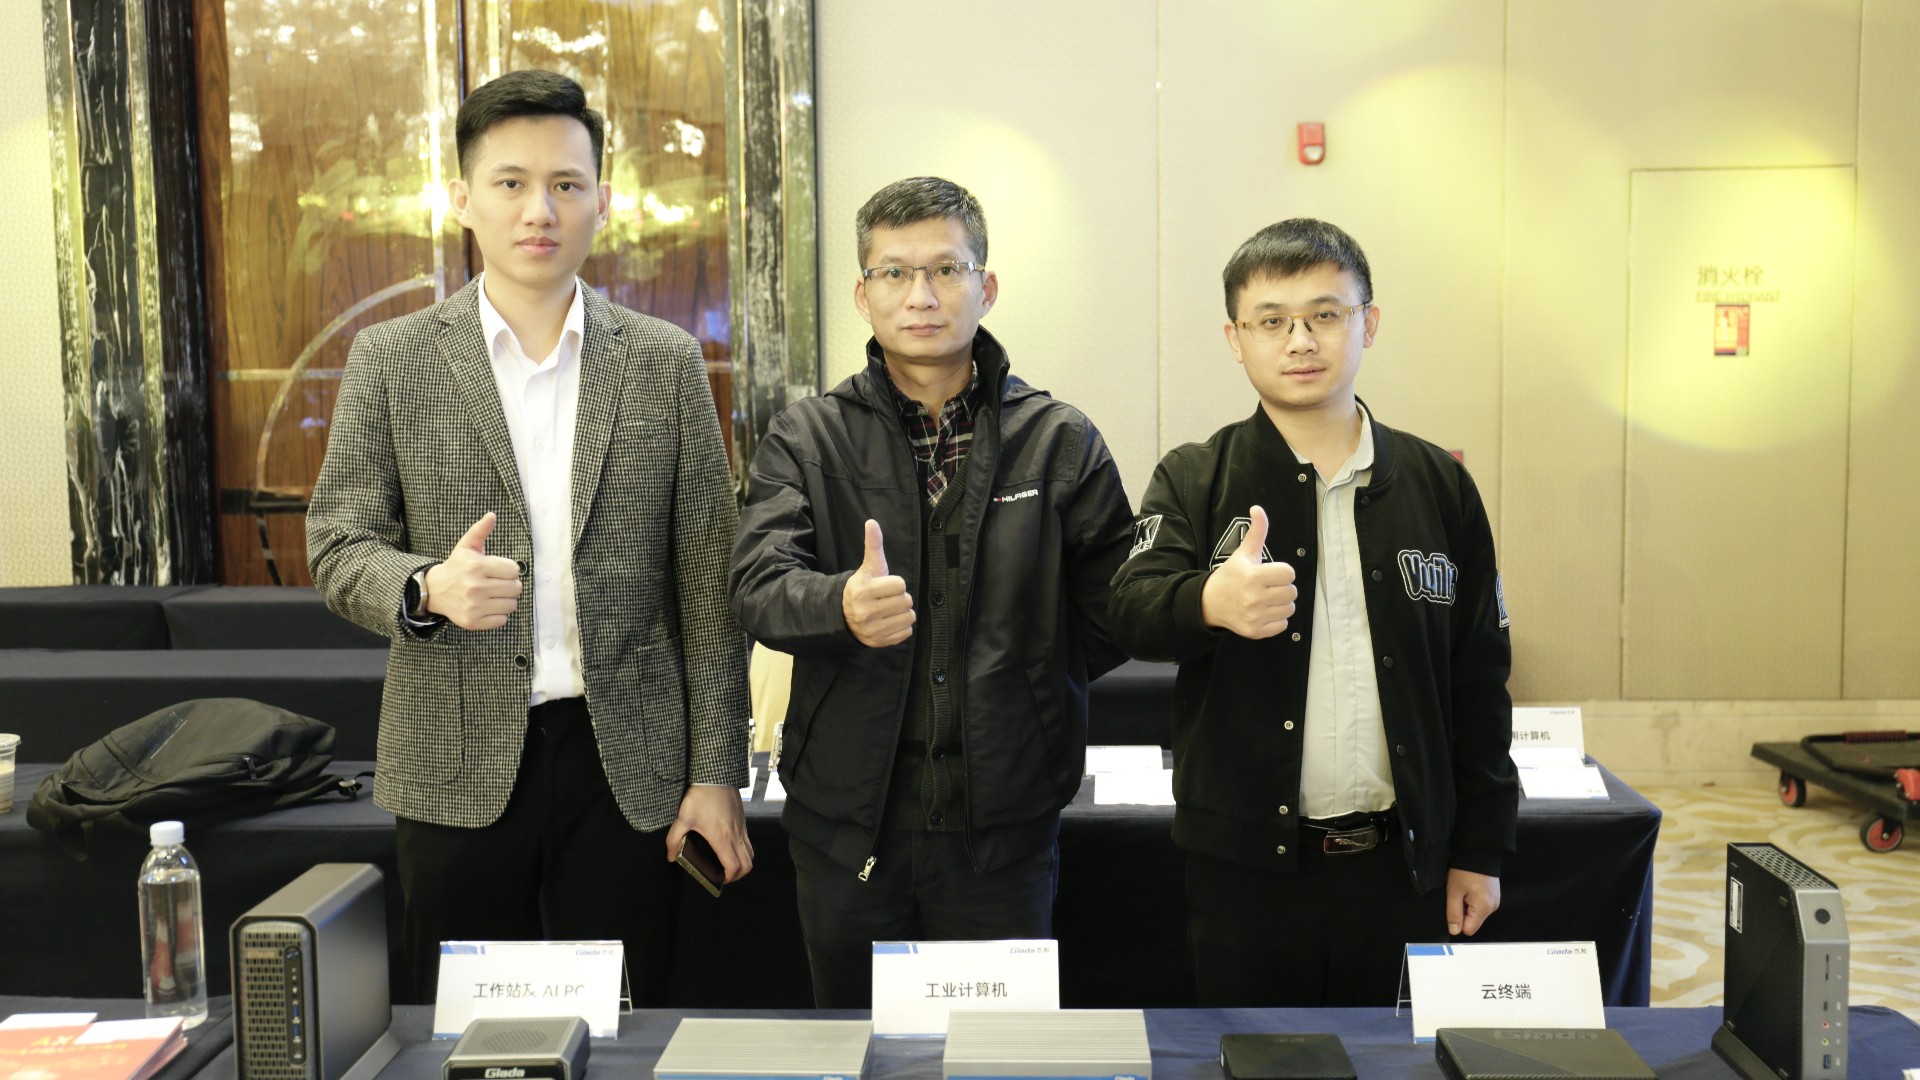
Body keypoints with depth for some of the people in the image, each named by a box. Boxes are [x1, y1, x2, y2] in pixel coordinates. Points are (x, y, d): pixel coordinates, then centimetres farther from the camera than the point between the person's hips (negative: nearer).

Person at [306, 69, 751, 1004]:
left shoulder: (666, 363, 3)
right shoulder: (391, 359, 2)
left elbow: (705, 585, 3)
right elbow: (338, 547, 3)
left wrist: (716, 776, 0)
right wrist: (427, 588, -21)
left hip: (628, 760, 1)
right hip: (459, 765, 0)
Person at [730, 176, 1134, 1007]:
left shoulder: (1061, 442, 2)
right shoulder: (806, 439, 1)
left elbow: (1113, 609, 2)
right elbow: (759, 583, -13)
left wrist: (1023, 694, -4)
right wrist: (843, 605, -33)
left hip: (1005, 821, 0)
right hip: (849, 817, 1)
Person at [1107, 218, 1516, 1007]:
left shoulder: (1439, 484, 4)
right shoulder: (1193, 482, 0)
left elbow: (1478, 677, 8)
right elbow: (1133, 612, -16)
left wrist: (1480, 849, 7)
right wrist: (1210, 602, -38)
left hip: (1398, 861, 2)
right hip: (1246, 861, -1)